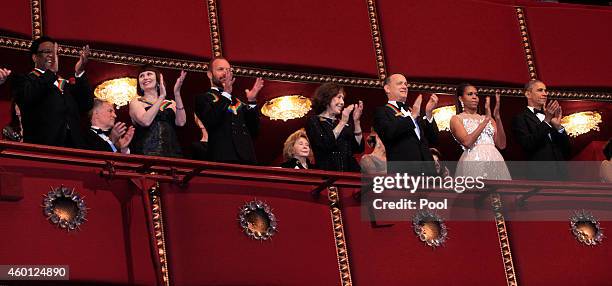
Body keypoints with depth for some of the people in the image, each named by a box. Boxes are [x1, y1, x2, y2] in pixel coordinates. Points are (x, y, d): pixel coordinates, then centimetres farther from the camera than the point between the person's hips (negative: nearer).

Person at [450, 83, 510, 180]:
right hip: (473, 164, -4)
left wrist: (497, 118, -2)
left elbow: (502, 145, 7)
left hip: (494, 163, 4)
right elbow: (467, 142, -10)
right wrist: (486, 120, -9)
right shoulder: (456, 119, 8)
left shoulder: (488, 118, 19)